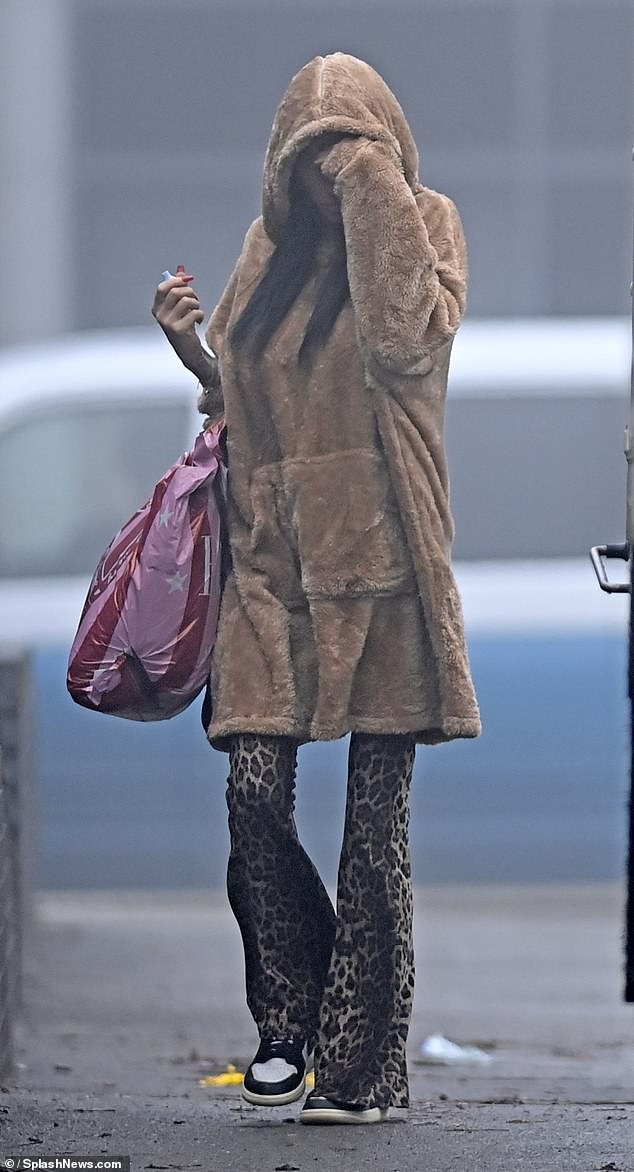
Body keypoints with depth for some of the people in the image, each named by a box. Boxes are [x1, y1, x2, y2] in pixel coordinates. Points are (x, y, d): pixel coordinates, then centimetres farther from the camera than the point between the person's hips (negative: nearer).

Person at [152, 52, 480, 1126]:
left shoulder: (425, 225, 3)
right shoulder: (271, 246, 15)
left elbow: (411, 339, -17)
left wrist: (373, 187, -15)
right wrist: (190, 343, 4)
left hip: (377, 557, -4)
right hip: (272, 554, 4)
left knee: (376, 817, -3)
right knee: (254, 795, -9)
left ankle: (363, 1064, 2)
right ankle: (287, 1020, 10)